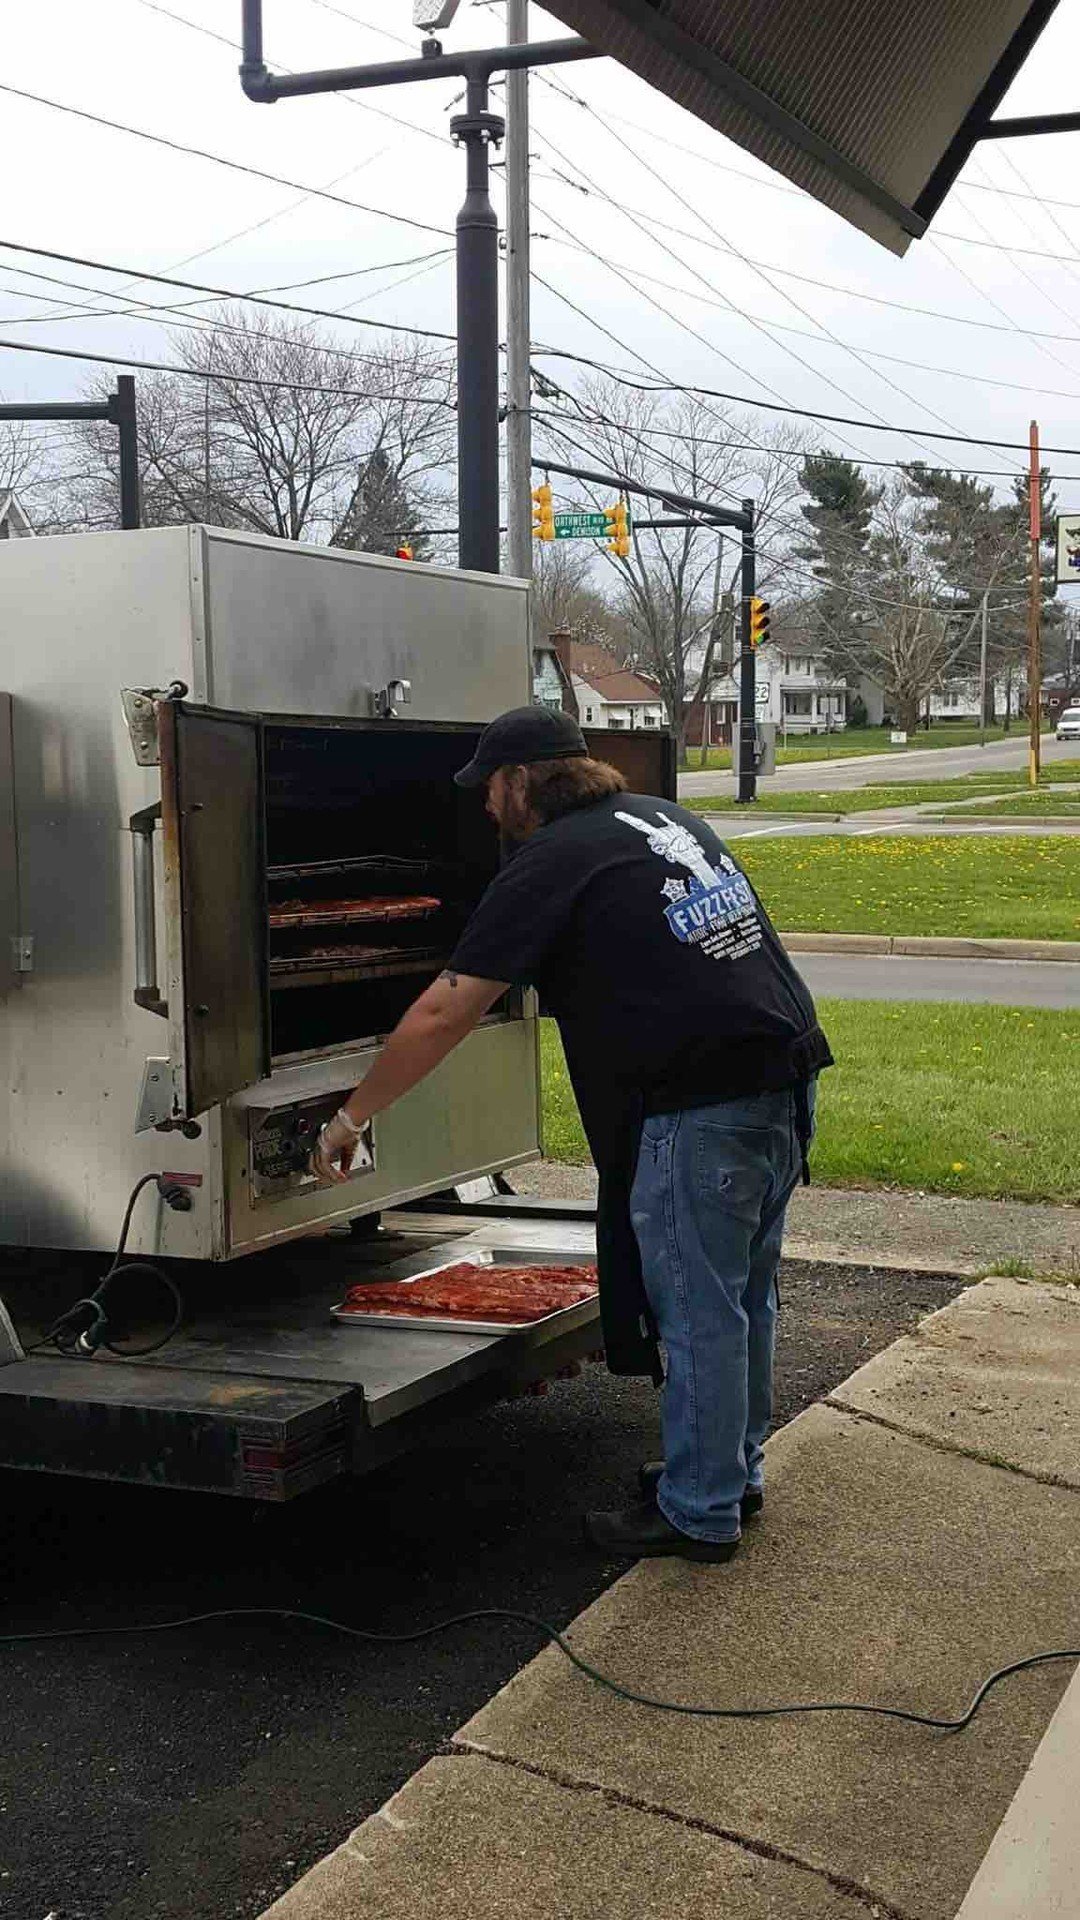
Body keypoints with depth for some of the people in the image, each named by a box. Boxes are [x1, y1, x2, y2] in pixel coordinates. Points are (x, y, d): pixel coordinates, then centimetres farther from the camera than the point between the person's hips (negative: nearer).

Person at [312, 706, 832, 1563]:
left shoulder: (551, 864, -7)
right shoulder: (666, 818, 17)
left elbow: (442, 1016, -7)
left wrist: (353, 1116, 3)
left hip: (703, 1107, -9)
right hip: (785, 1079, 9)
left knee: (699, 1315, 3)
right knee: (743, 1296, 20)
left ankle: (698, 1514, 15)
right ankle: (734, 1474, 34)